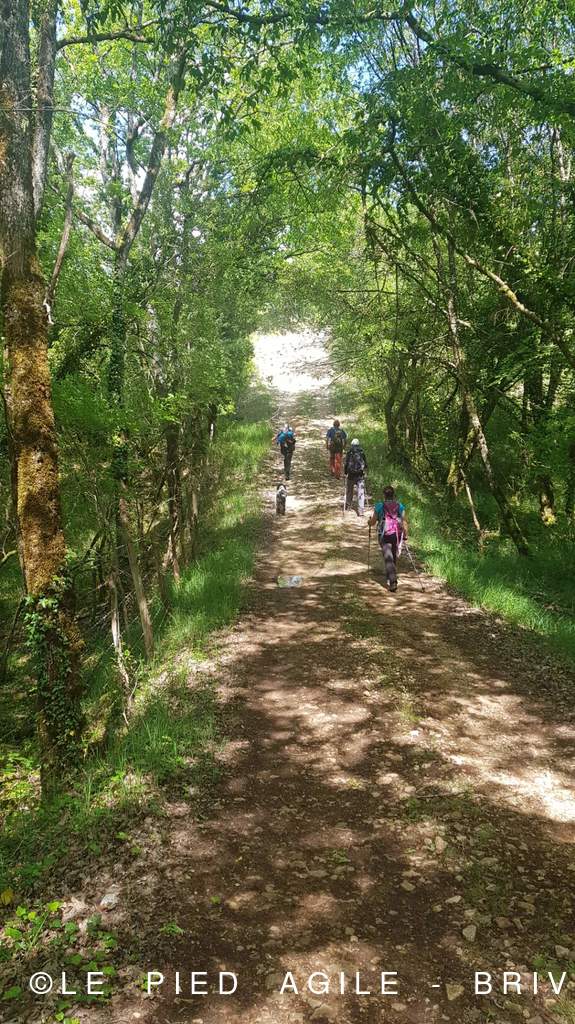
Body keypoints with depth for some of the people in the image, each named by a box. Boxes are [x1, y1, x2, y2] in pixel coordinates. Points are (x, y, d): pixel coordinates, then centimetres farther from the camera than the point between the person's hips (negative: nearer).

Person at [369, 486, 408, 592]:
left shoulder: (379, 506, -4)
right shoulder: (400, 506, 2)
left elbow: (373, 522, 1)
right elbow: (404, 521, 0)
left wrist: (369, 521, 24)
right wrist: (405, 535, 8)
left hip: (384, 535, -3)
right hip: (397, 535, 3)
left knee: (388, 558, -4)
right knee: (394, 557, 20)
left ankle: (393, 581, -18)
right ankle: (390, 577, 36)